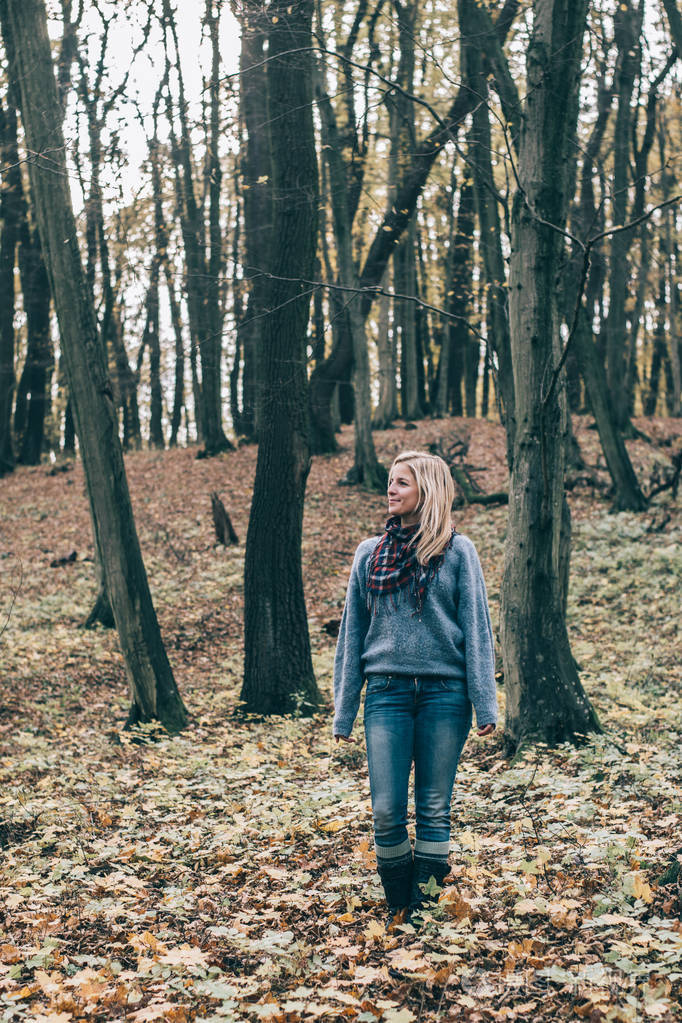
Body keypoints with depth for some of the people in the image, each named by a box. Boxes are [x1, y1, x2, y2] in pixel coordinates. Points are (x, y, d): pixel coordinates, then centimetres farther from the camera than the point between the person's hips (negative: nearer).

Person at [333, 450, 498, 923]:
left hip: (444, 694, -2)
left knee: (434, 809, 5)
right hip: (387, 693, 2)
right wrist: (344, 712, 10)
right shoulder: (370, 553, 9)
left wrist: (484, 704, -6)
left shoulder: (457, 551, 2)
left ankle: (426, 909, 15)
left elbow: (476, 628, 0)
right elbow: (352, 633, 12)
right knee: (387, 812, -1)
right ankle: (397, 910, 16)